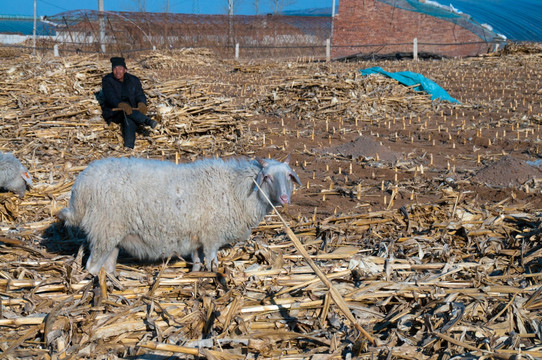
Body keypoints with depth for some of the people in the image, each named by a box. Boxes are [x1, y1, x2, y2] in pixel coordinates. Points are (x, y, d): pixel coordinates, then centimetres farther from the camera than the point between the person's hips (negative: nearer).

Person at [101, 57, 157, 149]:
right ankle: (147, 121, -47)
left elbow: (139, 94, 1)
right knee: (125, 110, -36)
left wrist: (142, 103, -26)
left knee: (130, 121, -36)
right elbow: (110, 96, -17)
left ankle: (129, 147, -55)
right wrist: (121, 104, -38)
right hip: (113, 112, 0)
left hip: (132, 110, 0)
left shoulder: (133, 80, 11)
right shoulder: (107, 80, 0)